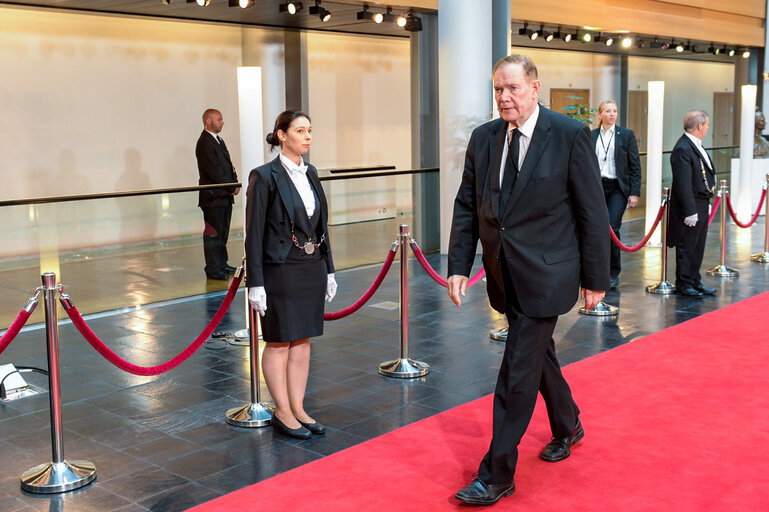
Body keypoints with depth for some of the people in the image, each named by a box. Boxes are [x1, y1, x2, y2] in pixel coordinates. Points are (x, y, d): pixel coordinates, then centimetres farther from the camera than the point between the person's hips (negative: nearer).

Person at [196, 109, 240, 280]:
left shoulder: (218, 140, 17)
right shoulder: (204, 143, -13)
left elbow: (228, 165, 18)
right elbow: (214, 172, -18)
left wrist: (235, 183, 2)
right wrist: (232, 187, -13)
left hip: (225, 195, 9)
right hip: (213, 197, -9)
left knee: (223, 232, 15)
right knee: (213, 234, -4)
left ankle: (222, 264, 24)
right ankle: (212, 270, 1)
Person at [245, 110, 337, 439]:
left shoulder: (310, 174, 9)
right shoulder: (265, 177, -11)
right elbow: (254, 233, -12)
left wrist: (328, 270, 14)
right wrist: (255, 283, -15)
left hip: (312, 269, 7)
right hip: (280, 270, -7)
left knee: (302, 341, 12)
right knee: (279, 343, 5)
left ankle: (298, 408, 23)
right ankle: (283, 413, 17)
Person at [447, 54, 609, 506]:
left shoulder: (571, 135, -11)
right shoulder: (483, 138, 4)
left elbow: (593, 212, -8)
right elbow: (467, 207, 8)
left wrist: (596, 279, -7)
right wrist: (459, 266, 0)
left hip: (545, 275, -6)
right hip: (504, 276, 6)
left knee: (518, 373, -5)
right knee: (538, 354, 23)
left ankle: (497, 476, 6)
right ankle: (568, 426, 48)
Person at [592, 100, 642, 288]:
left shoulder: (626, 135, 2)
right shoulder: (591, 136, 9)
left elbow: (635, 166, 1)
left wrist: (635, 193, -6)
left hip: (618, 188, -3)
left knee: (612, 229, -12)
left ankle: (614, 273, 1)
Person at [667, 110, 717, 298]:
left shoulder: (696, 145, 12)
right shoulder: (682, 149, -20)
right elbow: (683, 184, -23)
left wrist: (706, 202, 17)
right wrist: (690, 211, -23)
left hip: (702, 205, 10)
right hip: (691, 206, -10)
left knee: (698, 247, 17)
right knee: (687, 247, 1)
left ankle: (695, 281, 27)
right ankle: (684, 284, 11)